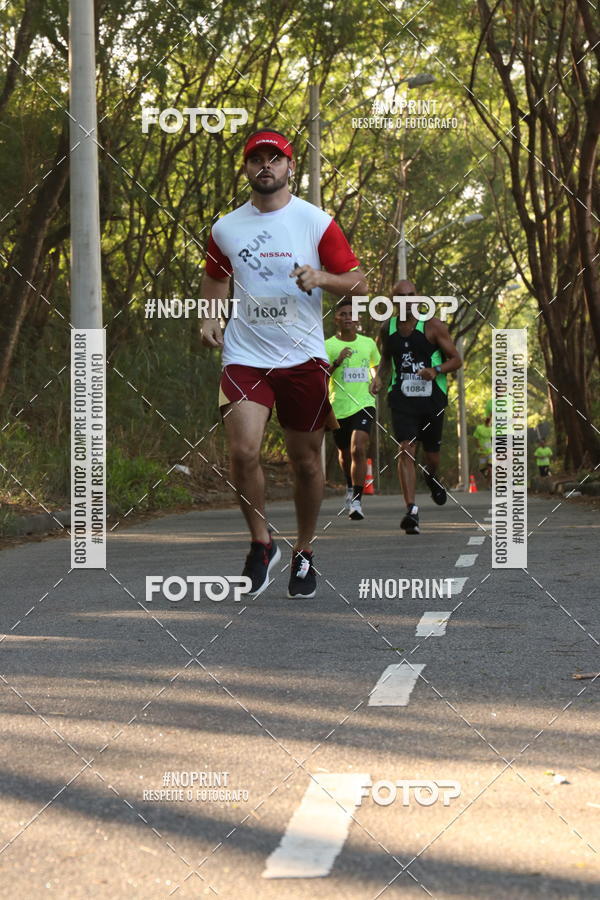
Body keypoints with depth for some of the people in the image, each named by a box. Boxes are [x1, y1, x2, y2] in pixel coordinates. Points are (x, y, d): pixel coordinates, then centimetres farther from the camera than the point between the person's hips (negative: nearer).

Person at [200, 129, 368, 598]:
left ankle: (304, 554, 25)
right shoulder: (225, 229, 7)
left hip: (303, 357, -1)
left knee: (306, 461, 5)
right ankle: (261, 543, 4)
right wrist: (211, 317, 7)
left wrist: (321, 278, -18)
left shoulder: (316, 222, -1)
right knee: (243, 451, -17)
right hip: (244, 355, 1)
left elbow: (358, 282, 1)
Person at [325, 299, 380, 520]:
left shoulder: (368, 343, 7)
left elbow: (376, 366, 27)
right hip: (338, 408, 0)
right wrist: (336, 362, -24)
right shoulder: (328, 346, -4)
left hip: (363, 404, 0)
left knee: (358, 449, -20)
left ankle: (356, 500, -19)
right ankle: (350, 487, 47)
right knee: (345, 453, 16)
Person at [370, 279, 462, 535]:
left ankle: (432, 478, 49)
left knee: (431, 452, 11)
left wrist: (436, 370, -21)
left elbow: (456, 360, -2)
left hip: (431, 396, -1)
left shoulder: (433, 326, -5)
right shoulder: (387, 329, 6)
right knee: (406, 449, -16)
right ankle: (411, 509, -22)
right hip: (401, 397, 1)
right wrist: (379, 378, 3)